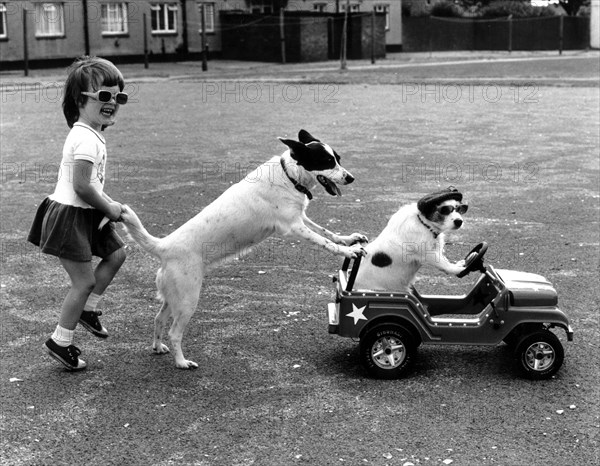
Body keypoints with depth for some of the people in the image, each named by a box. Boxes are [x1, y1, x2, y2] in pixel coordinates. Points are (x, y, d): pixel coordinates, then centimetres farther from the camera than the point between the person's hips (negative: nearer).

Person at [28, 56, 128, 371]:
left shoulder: (90, 134, 11)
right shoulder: (87, 140, -21)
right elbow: (82, 186, -25)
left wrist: (109, 205, 8)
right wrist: (110, 208, -11)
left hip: (86, 215, 10)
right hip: (69, 216, -10)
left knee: (116, 253, 16)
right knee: (85, 281, -4)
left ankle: (87, 309, 27)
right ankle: (60, 343, 9)